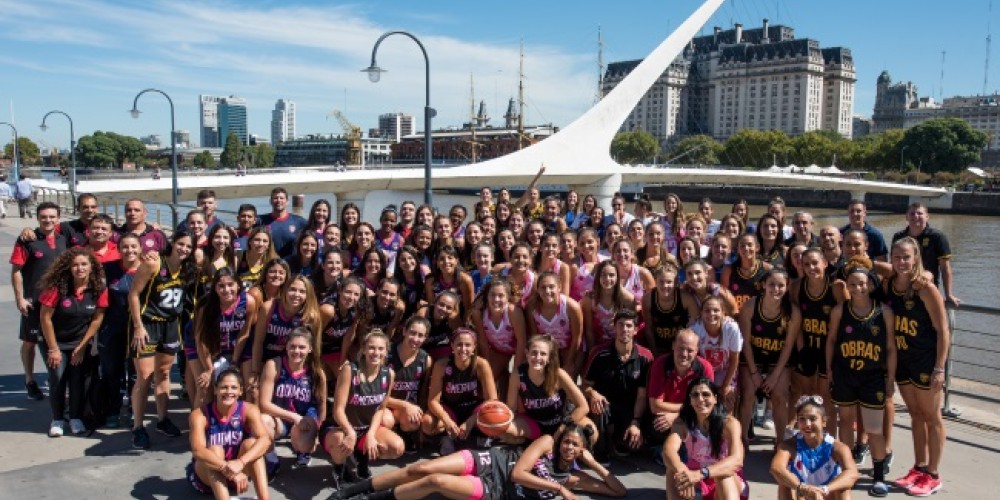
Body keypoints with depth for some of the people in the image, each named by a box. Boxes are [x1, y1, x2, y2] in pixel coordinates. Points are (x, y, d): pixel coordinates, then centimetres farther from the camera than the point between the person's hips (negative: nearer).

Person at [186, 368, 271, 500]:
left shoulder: (249, 410, -13)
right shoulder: (199, 414, -18)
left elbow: (264, 440, -29)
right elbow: (197, 450, -34)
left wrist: (240, 463, -47)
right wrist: (226, 468, -48)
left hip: (239, 471, 2)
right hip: (206, 475, -1)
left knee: (251, 443, -26)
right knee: (215, 449, -31)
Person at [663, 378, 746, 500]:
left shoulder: (729, 423, -19)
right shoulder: (682, 423, -13)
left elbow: (737, 460, -37)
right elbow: (668, 451, -32)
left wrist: (700, 474, -53)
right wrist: (682, 472, -56)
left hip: (730, 486, -2)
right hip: (696, 486, 2)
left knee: (723, 474, -35)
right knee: (673, 470, -26)